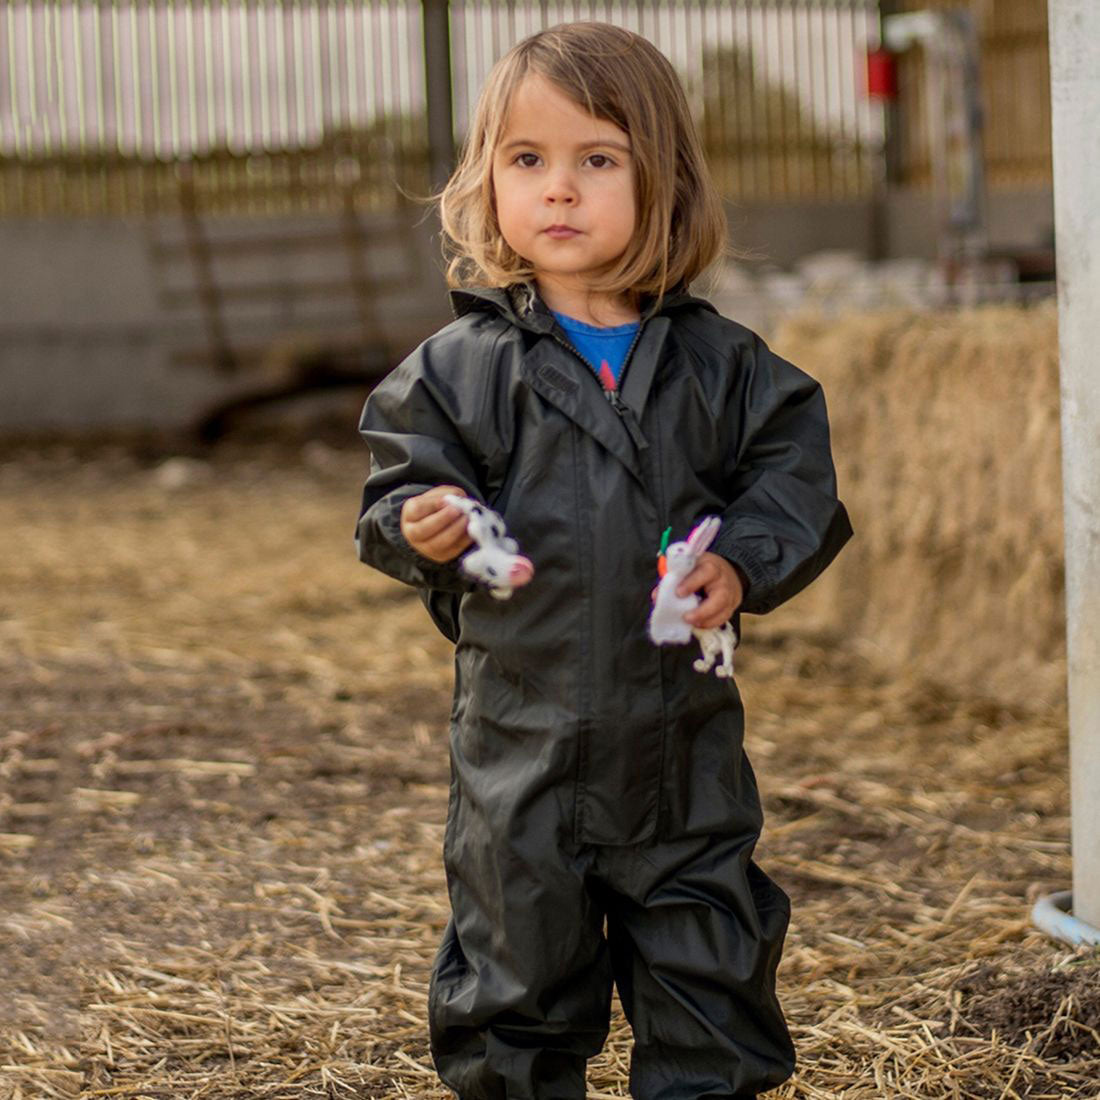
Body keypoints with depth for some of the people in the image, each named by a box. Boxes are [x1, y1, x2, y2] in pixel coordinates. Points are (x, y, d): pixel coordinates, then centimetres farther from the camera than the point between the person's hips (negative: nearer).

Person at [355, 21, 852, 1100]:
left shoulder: (719, 364, 2)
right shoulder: (457, 367, -2)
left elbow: (793, 476, 6)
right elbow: (397, 492, -1)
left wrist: (744, 564, -12)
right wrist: (422, 528, -23)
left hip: (682, 737, 2)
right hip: (520, 737, -1)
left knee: (708, 967, 11)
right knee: (518, 960, 8)